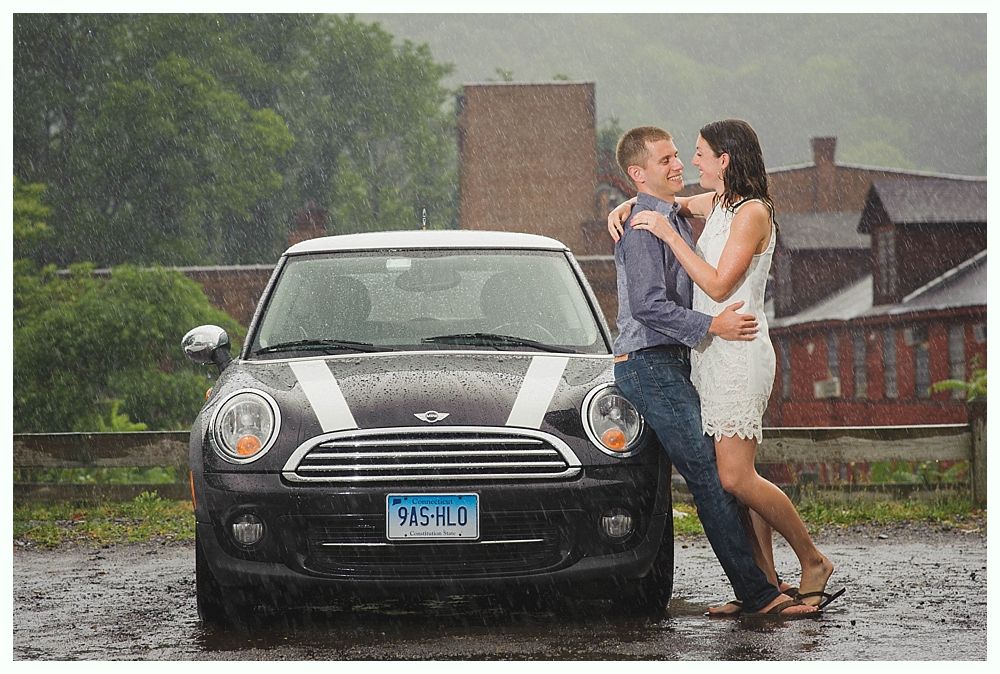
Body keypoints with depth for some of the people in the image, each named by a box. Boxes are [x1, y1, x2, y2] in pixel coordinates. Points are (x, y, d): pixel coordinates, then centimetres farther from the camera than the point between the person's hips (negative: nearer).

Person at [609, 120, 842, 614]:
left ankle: (813, 561, -2)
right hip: (709, 353, 9)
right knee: (734, 478, 4)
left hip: (738, 353, -9)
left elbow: (718, 285, -18)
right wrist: (624, 209, 9)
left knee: (735, 479, -15)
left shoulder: (752, 213, -12)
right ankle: (767, 583, 6)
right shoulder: (717, 203, 14)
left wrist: (668, 234, -15)